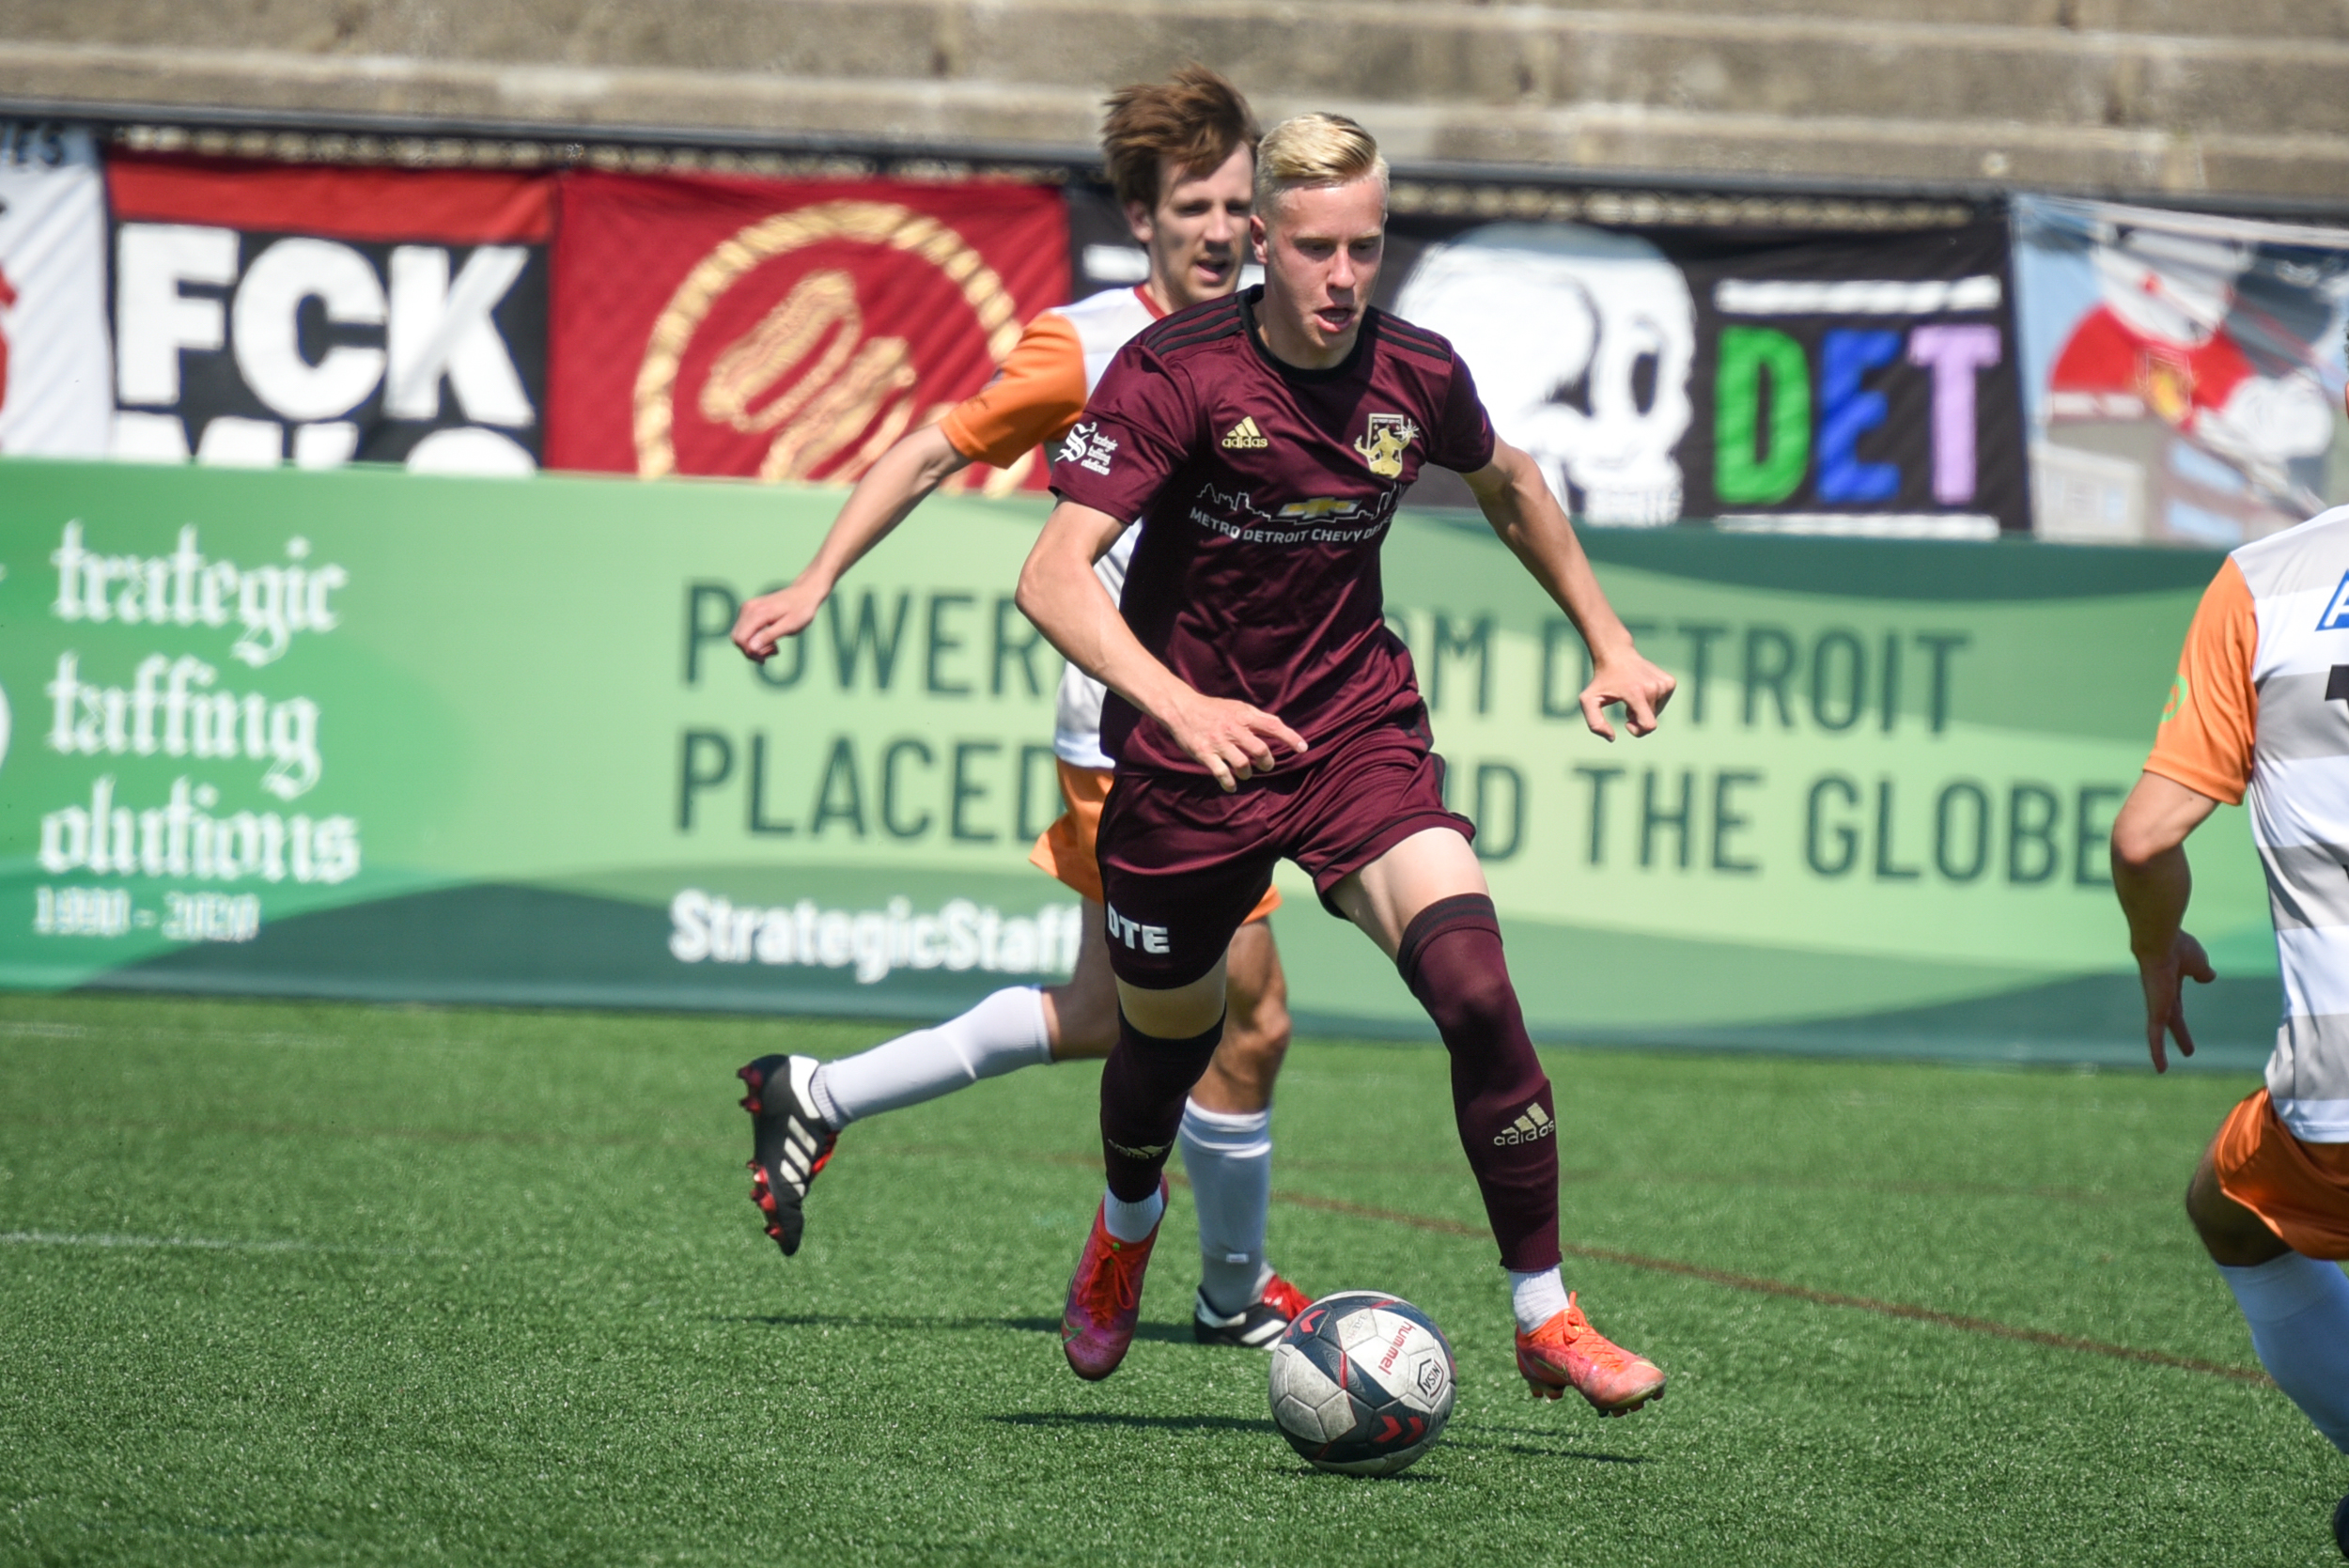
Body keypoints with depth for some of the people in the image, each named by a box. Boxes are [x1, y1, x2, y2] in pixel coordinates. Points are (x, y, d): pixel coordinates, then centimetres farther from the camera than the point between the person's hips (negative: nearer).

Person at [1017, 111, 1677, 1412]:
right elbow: (1053, 577, -28)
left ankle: (1545, 1320, -12)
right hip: (1185, 754, -2)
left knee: (1473, 985, -21)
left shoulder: (1416, 378, -6)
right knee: (1169, 1029, 16)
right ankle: (1127, 1223, 53)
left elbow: (1508, 489, 19)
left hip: (1357, 730, 2)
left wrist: (1608, 644, 18)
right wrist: (1182, 707, -43)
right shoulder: (1175, 375, -19)